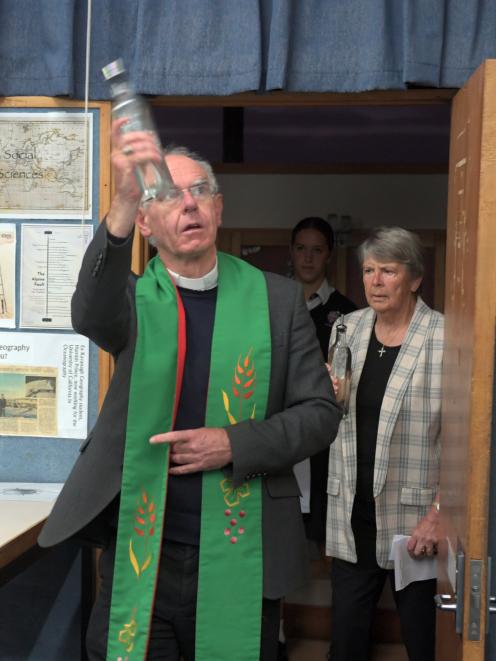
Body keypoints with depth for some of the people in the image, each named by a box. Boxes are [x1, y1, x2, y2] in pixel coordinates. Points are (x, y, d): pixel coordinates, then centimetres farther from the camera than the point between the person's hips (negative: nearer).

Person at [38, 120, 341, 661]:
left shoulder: (276, 299, 2)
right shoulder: (130, 297, 0)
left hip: (241, 561, 1)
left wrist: (236, 444, -14)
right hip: (138, 557, 0)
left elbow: (320, 411, 2)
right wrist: (121, 206, -39)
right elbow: (92, 317, -24)